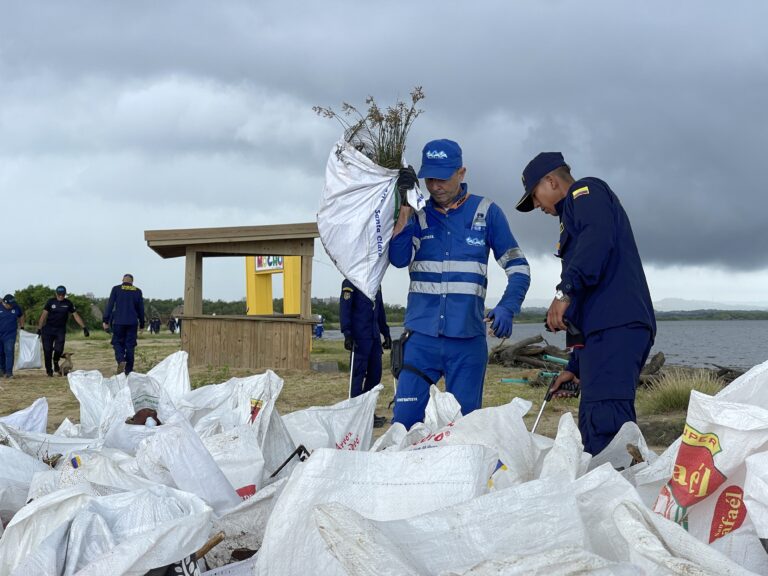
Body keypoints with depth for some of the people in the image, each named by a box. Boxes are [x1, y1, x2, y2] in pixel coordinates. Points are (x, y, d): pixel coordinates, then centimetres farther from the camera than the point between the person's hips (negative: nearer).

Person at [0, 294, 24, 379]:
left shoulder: (16, 308, -2)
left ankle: (9, 372, -12)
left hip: (10, 335, -1)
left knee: (9, 353, -10)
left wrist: (22, 327, 14)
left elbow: (21, 316, 17)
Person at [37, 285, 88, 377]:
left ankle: (56, 364, 16)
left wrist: (84, 327, -2)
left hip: (61, 330, 0)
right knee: (47, 350, -5)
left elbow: (76, 315, 4)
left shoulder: (68, 303, 2)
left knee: (59, 349, -14)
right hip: (48, 329, 0)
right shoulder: (51, 302, -1)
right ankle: (49, 370, 9)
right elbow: (44, 315, 2)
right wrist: (39, 329, -2)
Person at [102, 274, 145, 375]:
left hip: (118, 322, -1)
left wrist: (105, 320, 0)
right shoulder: (137, 291, 6)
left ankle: (121, 360, -19)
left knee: (117, 342, 9)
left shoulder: (116, 289, 1)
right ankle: (128, 370, 7)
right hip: (132, 322, 2)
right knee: (130, 345, 6)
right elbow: (140, 309, 11)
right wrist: (141, 324, 18)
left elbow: (110, 305, -3)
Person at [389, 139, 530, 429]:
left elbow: (518, 268, 4)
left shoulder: (485, 212, 4)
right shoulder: (416, 213, 8)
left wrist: (506, 308, -13)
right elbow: (399, 259, -8)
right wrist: (405, 206, -14)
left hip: (468, 339, -1)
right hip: (421, 337, 1)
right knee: (404, 422, -5)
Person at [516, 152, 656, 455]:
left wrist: (565, 291, -25)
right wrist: (575, 367, 32)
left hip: (615, 326, -10)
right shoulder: (575, 214, 35)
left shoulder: (586, 192, 8)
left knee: (604, 423, -22)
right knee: (593, 428, 8)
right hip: (606, 328, 10)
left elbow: (598, 237, -18)